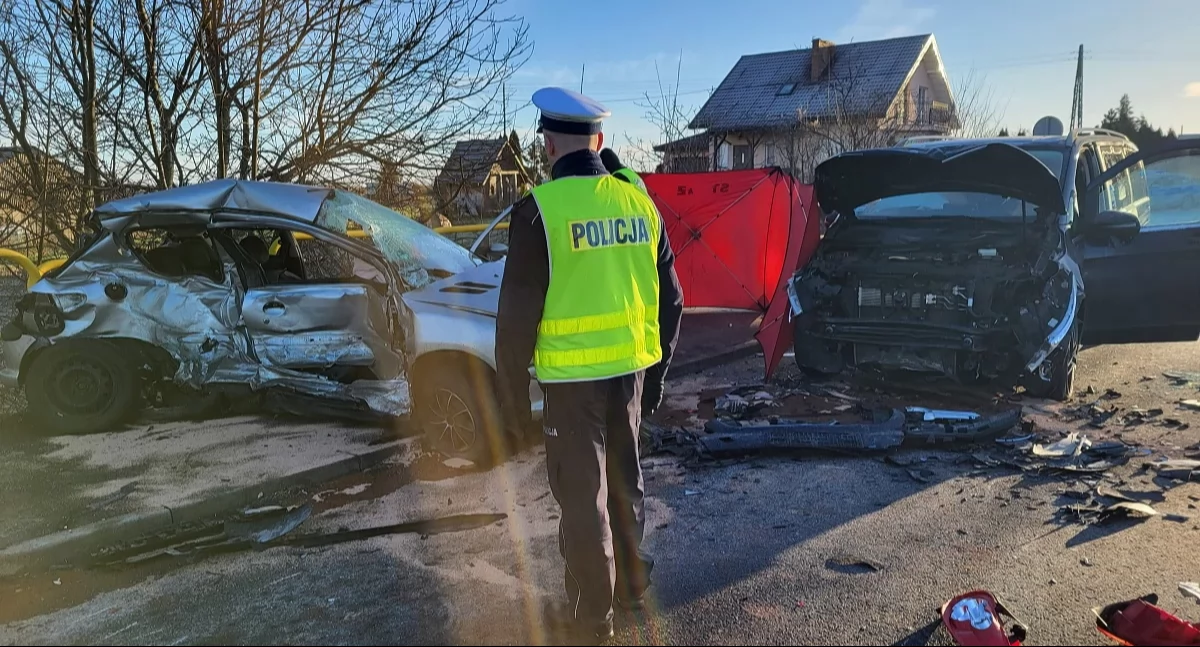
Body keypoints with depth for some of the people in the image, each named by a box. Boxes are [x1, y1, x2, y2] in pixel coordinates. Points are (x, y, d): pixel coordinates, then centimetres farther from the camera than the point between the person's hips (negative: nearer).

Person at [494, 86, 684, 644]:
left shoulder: (539, 209, -13)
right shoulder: (638, 201, 3)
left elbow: (518, 316, -13)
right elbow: (669, 299, 8)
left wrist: (513, 398, -3)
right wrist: (656, 373, 19)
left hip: (572, 376, -5)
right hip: (631, 368, 5)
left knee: (582, 495, 8)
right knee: (625, 480, 22)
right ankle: (632, 583, 38)